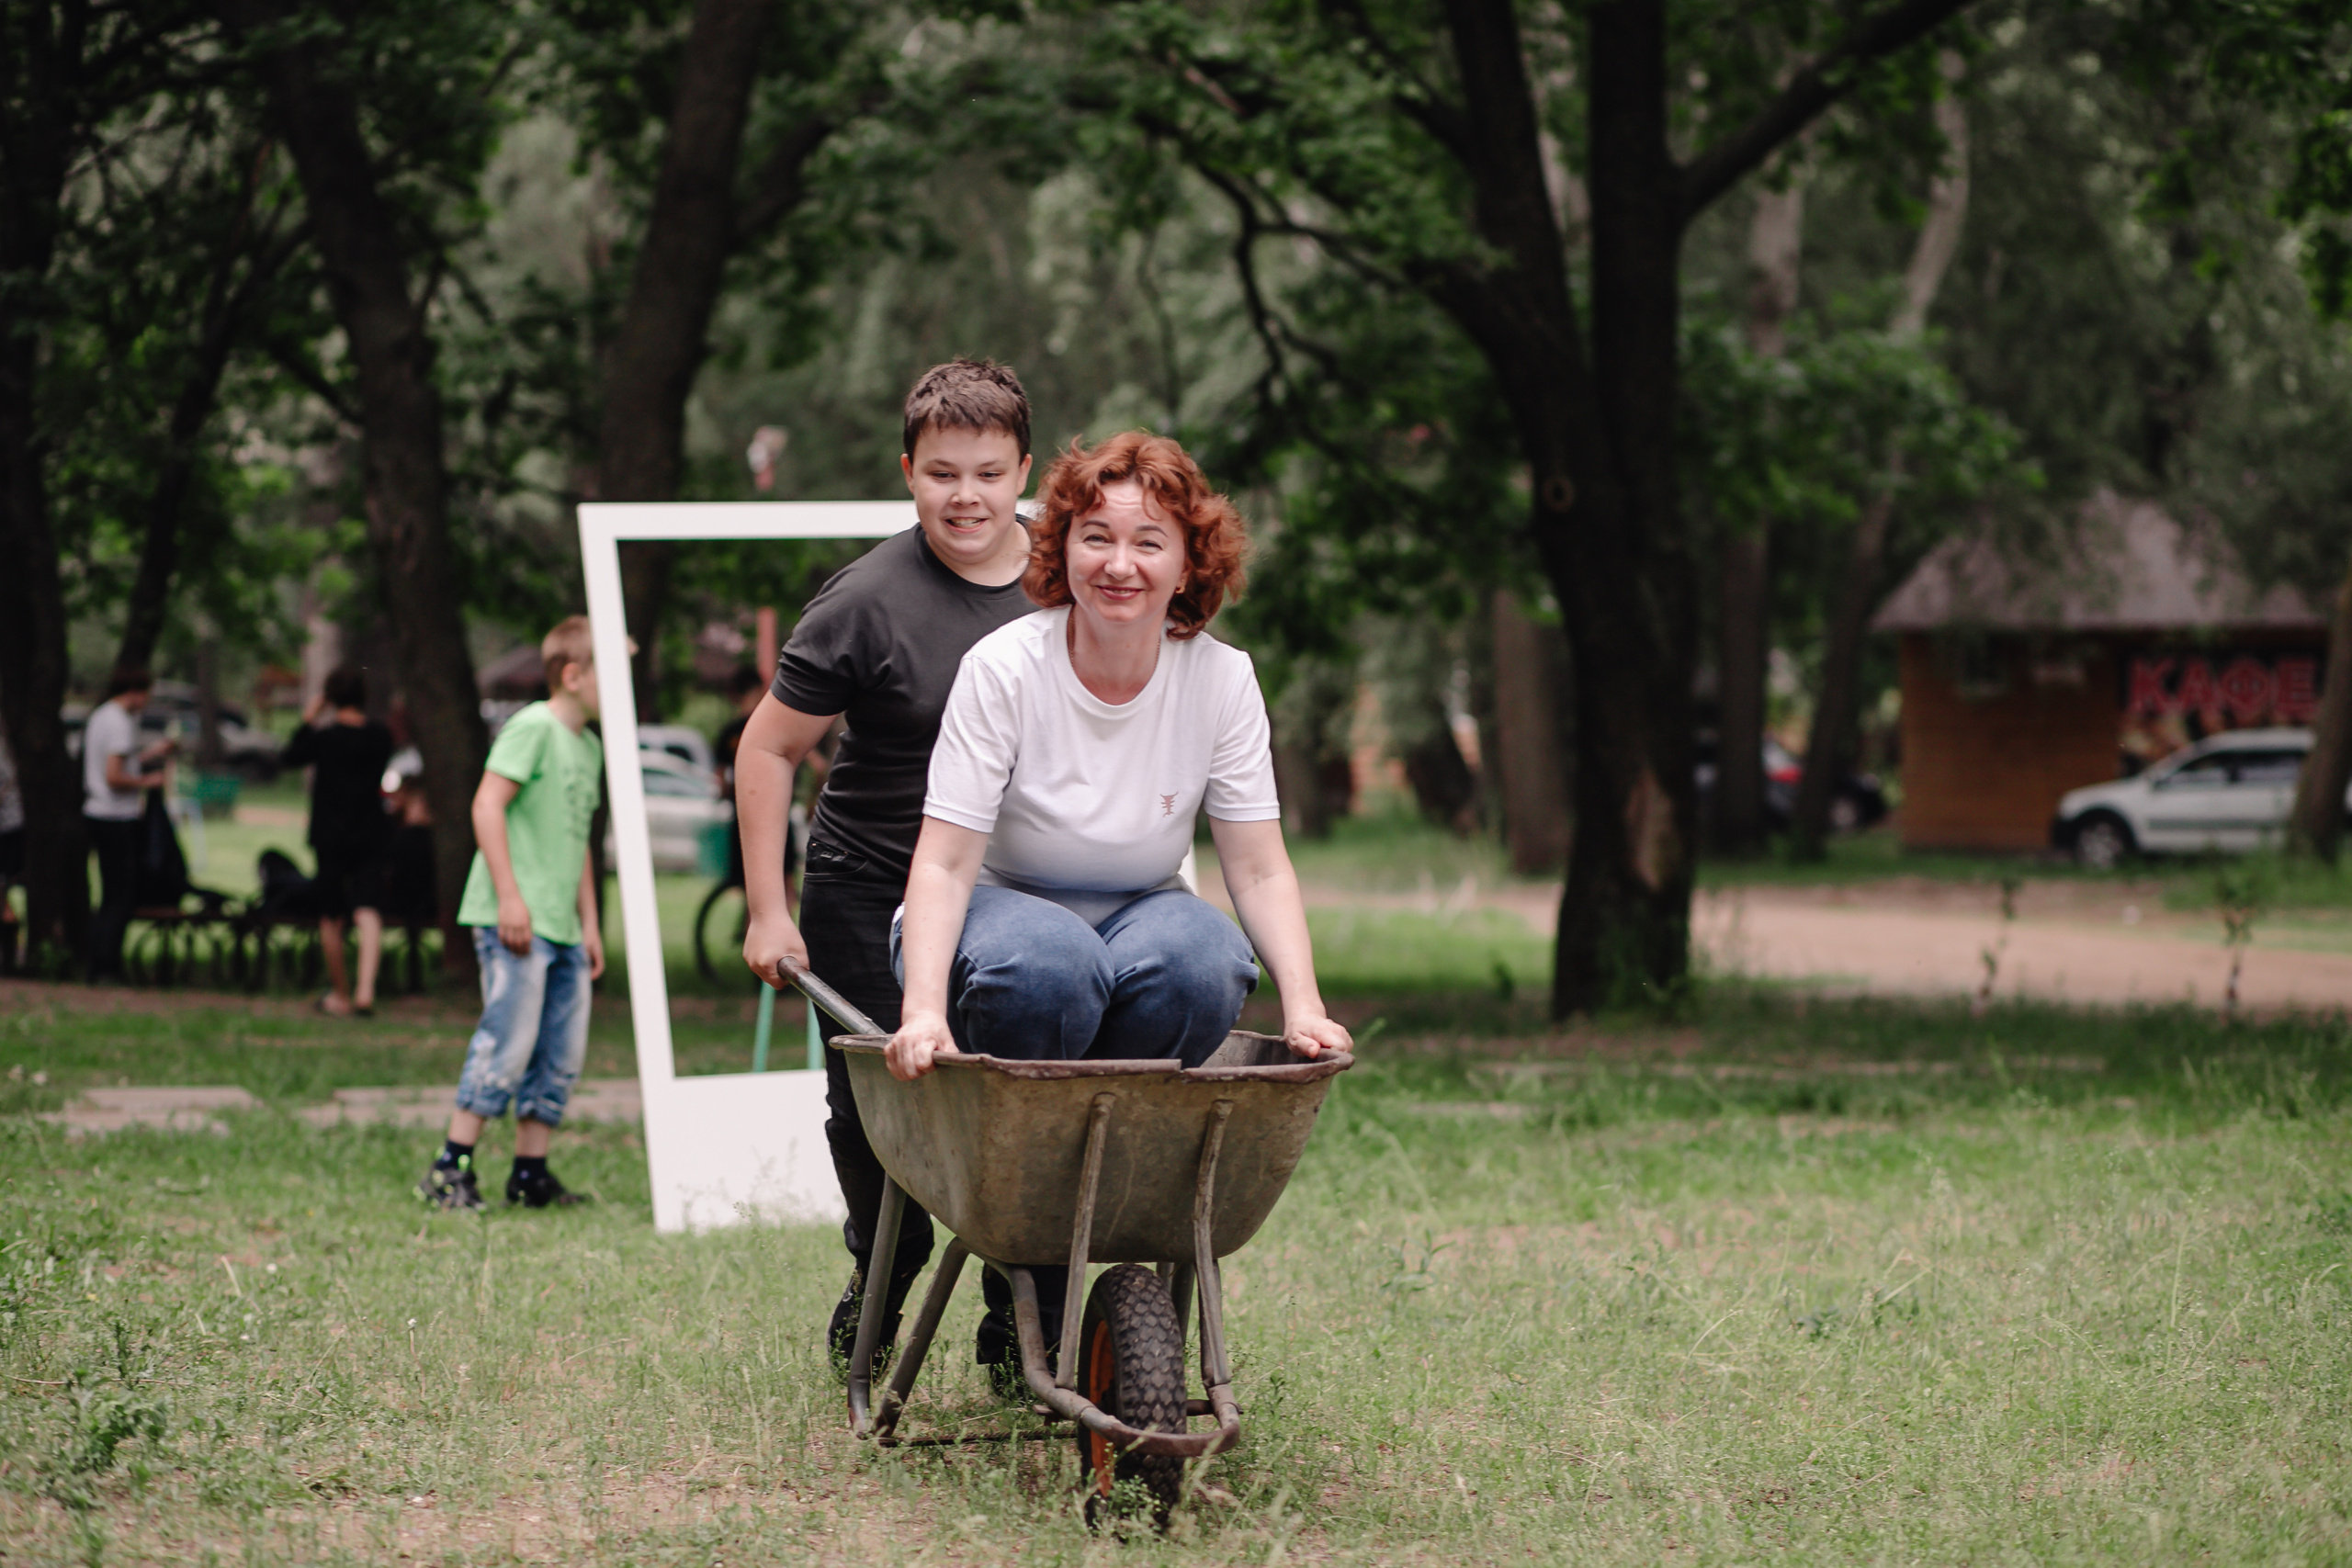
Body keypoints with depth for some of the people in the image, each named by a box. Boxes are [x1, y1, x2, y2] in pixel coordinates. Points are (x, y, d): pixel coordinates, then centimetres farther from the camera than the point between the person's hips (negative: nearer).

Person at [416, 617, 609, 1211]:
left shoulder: (589, 747, 19)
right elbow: (488, 805, -16)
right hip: (515, 919, -9)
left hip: (560, 927, 9)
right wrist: (509, 895, -21)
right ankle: (450, 1169, -6)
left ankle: (531, 1172, 13)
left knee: (562, 1052, 7)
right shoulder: (533, 728, -9)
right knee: (509, 1041, -12)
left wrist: (589, 923, 23)